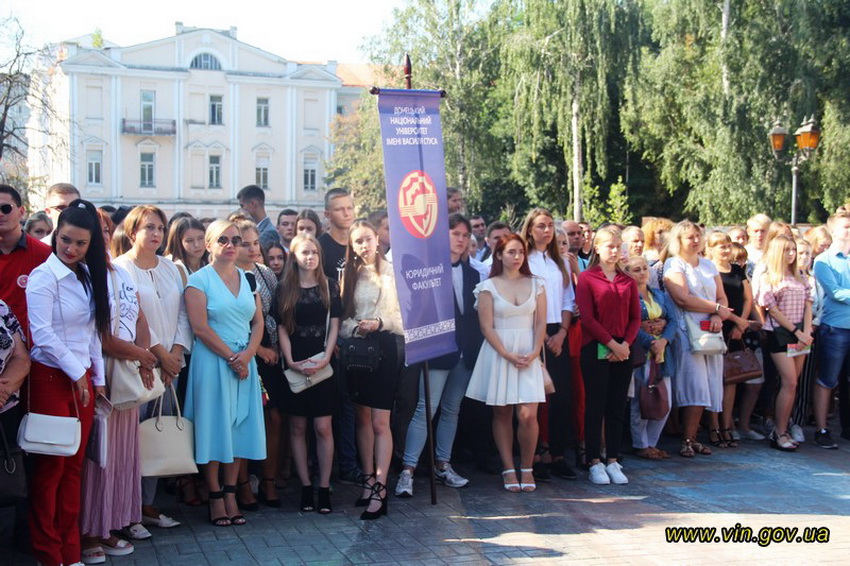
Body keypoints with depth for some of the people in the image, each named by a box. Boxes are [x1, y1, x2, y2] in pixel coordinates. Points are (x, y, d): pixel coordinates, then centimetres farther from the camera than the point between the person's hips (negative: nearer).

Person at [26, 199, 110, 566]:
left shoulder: (88, 276, 11)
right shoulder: (43, 277, -11)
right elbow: (42, 334, -15)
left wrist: (97, 377, 11)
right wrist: (76, 373, -10)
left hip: (82, 378, 6)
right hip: (51, 379, -6)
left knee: (73, 466, 9)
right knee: (51, 467, 0)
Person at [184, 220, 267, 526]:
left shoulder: (248, 279, 12)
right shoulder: (199, 280, -4)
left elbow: (258, 323, 9)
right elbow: (200, 328, -12)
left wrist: (247, 355, -8)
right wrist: (232, 357, -13)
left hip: (245, 361, 5)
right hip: (212, 361, -5)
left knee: (240, 426, 6)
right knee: (214, 426, -1)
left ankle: (231, 493, 14)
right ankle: (215, 497, 7)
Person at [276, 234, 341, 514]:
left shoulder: (330, 287, 6)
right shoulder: (284, 289, 5)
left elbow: (334, 326, 3)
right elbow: (282, 328, 3)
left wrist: (325, 359, -10)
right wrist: (291, 362, -9)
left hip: (323, 364, -1)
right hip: (295, 366, 1)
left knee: (323, 427, -3)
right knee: (297, 428, 3)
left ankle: (324, 488, 3)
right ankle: (305, 488, 10)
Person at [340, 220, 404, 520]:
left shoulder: (393, 271, -2)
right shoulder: (349, 273, 10)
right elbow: (341, 317, 8)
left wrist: (380, 323, -18)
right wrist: (356, 327, -11)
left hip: (385, 346, -4)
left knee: (379, 421, -8)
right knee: (362, 418, 8)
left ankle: (380, 487, -7)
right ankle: (368, 479, 17)